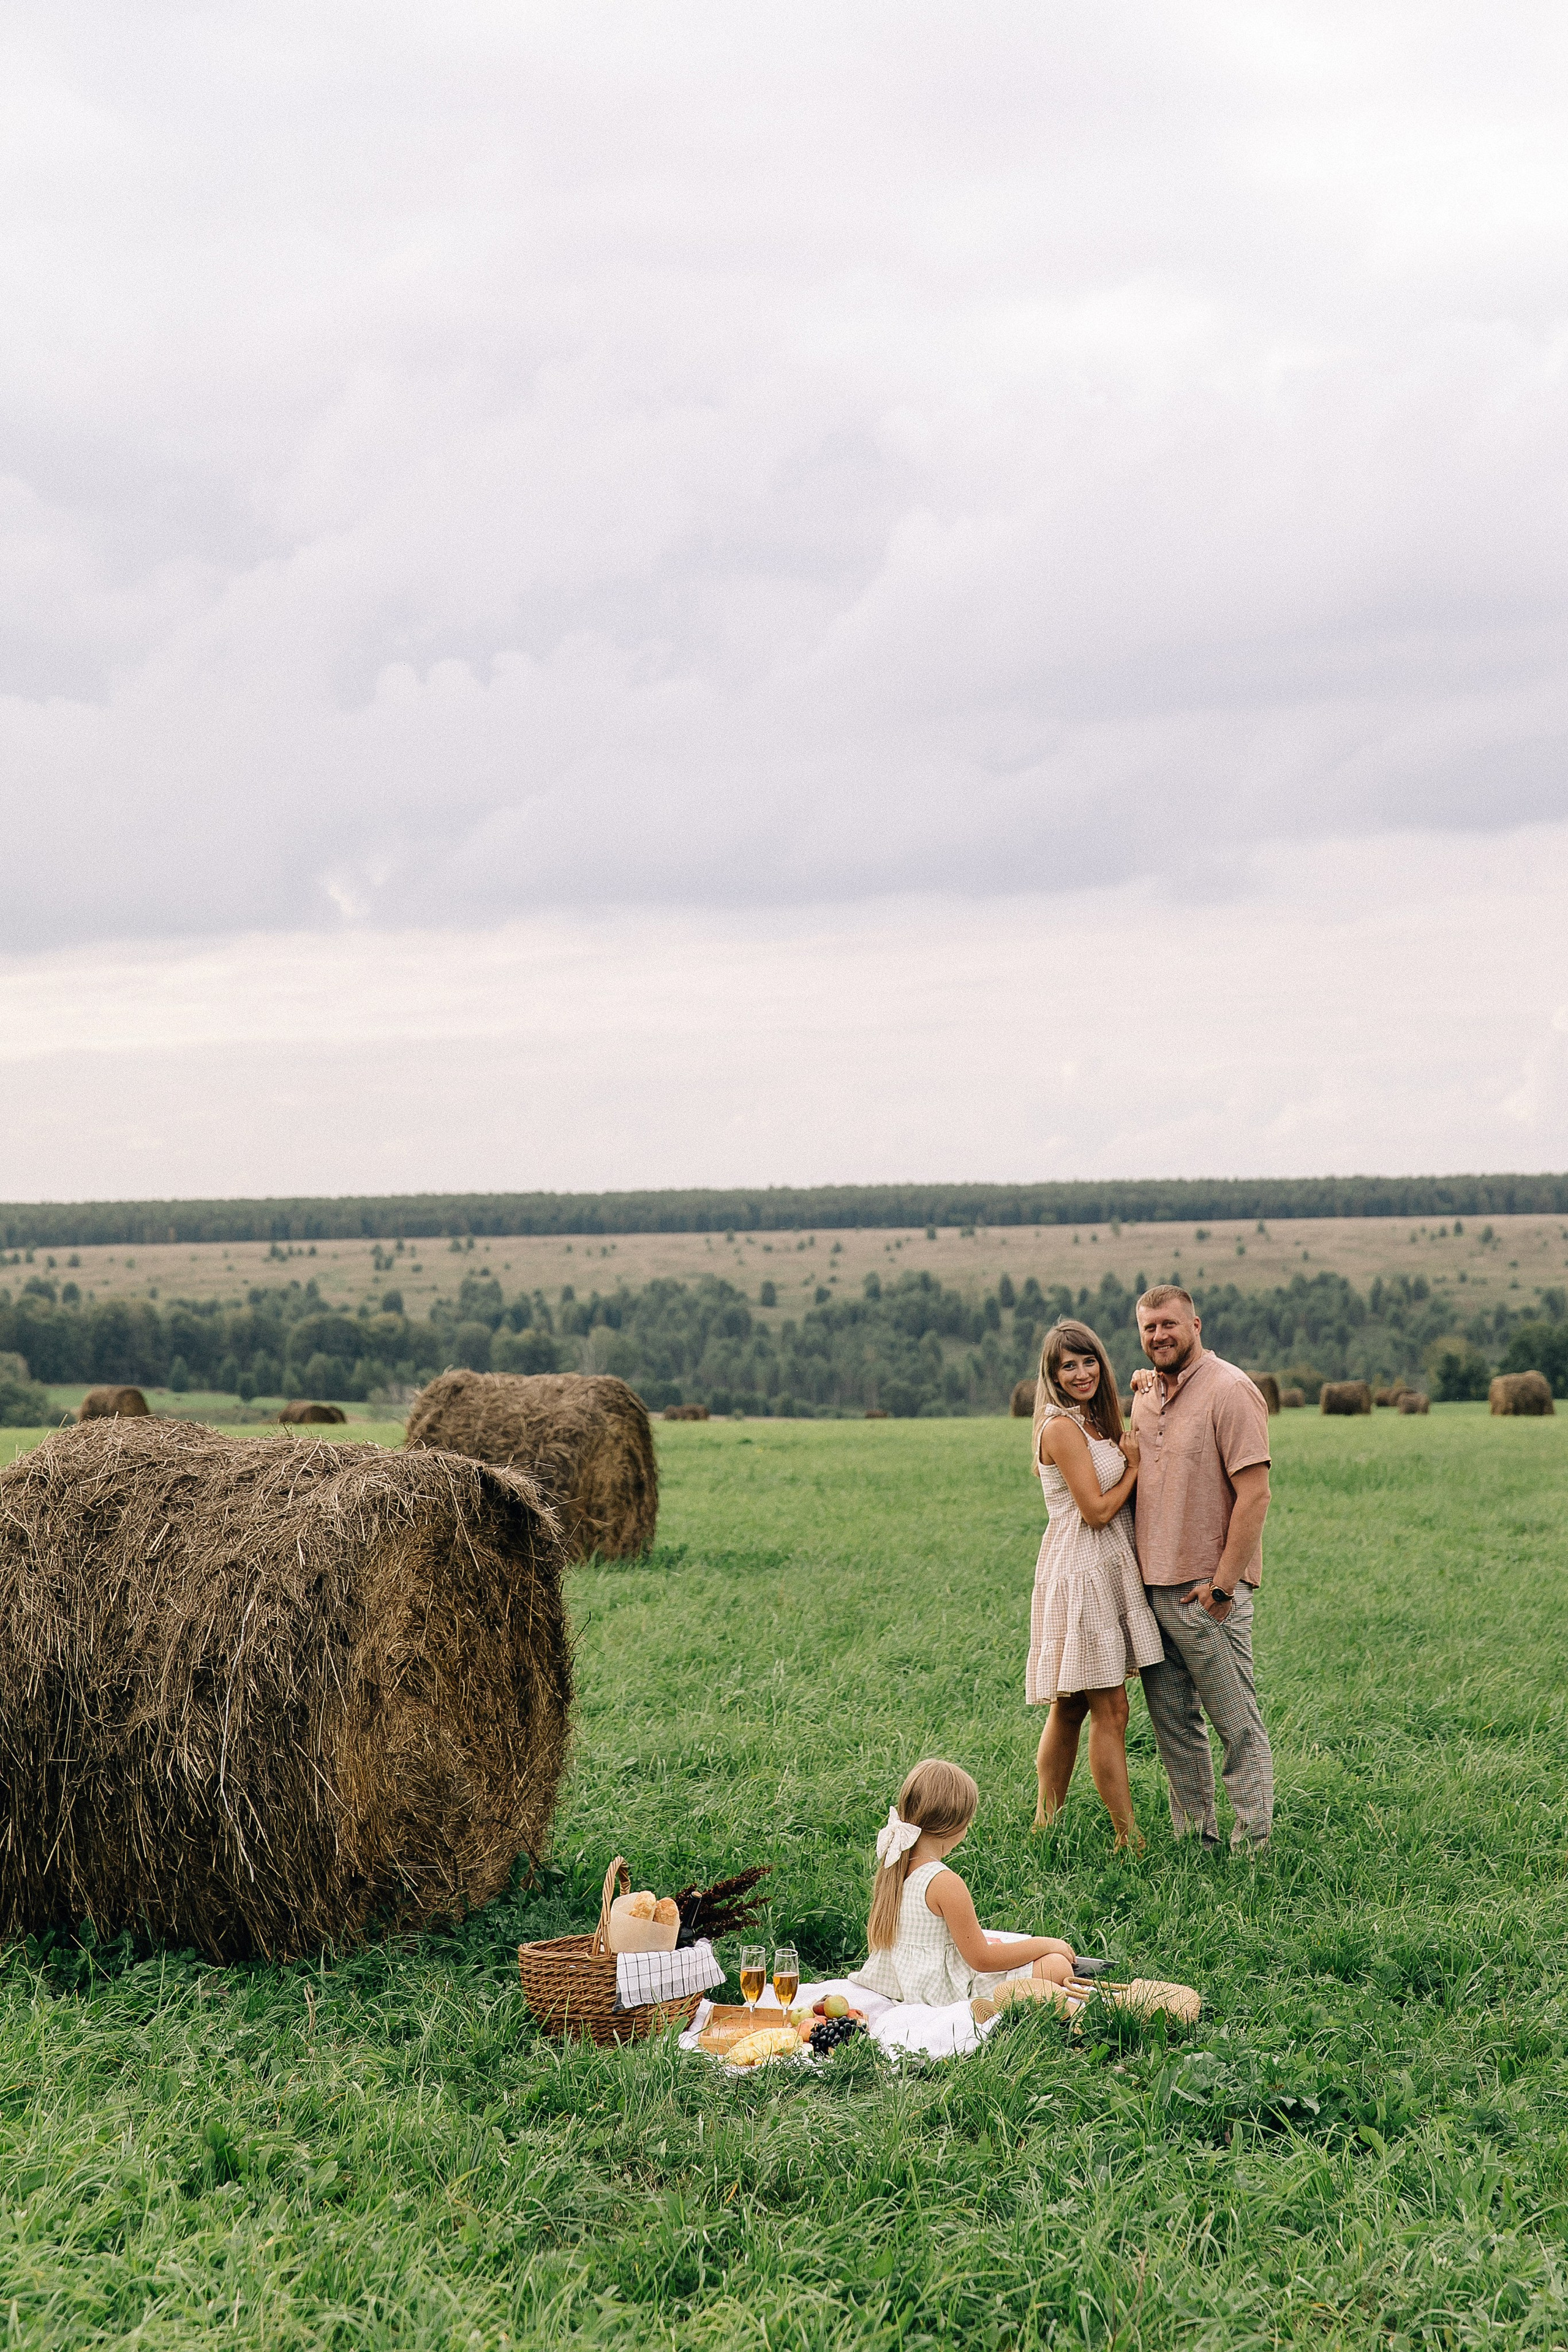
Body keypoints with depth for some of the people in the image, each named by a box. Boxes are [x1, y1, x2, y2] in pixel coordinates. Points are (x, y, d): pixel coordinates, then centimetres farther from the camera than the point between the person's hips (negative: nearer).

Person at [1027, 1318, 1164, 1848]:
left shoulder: (1094, 1422, 13)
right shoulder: (1061, 1426, -14)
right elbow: (1097, 1510, -17)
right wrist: (1134, 1467, -2)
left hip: (1105, 1569, 9)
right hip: (1081, 1572, -9)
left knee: (1071, 1708, 13)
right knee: (1111, 1710, -7)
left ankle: (1046, 1825, 19)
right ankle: (1131, 1839, -4)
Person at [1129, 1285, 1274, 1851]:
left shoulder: (1229, 1391, -11)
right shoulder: (1146, 1395, 13)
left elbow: (1254, 1495, -16)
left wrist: (1223, 1582, -17)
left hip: (1207, 1591, -8)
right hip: (1151, 1588, 8)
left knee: (1237, 1724, -1)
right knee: (1172, 1722, 11)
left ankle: (1253, 1843, 4)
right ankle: (1194, 1835, 21)